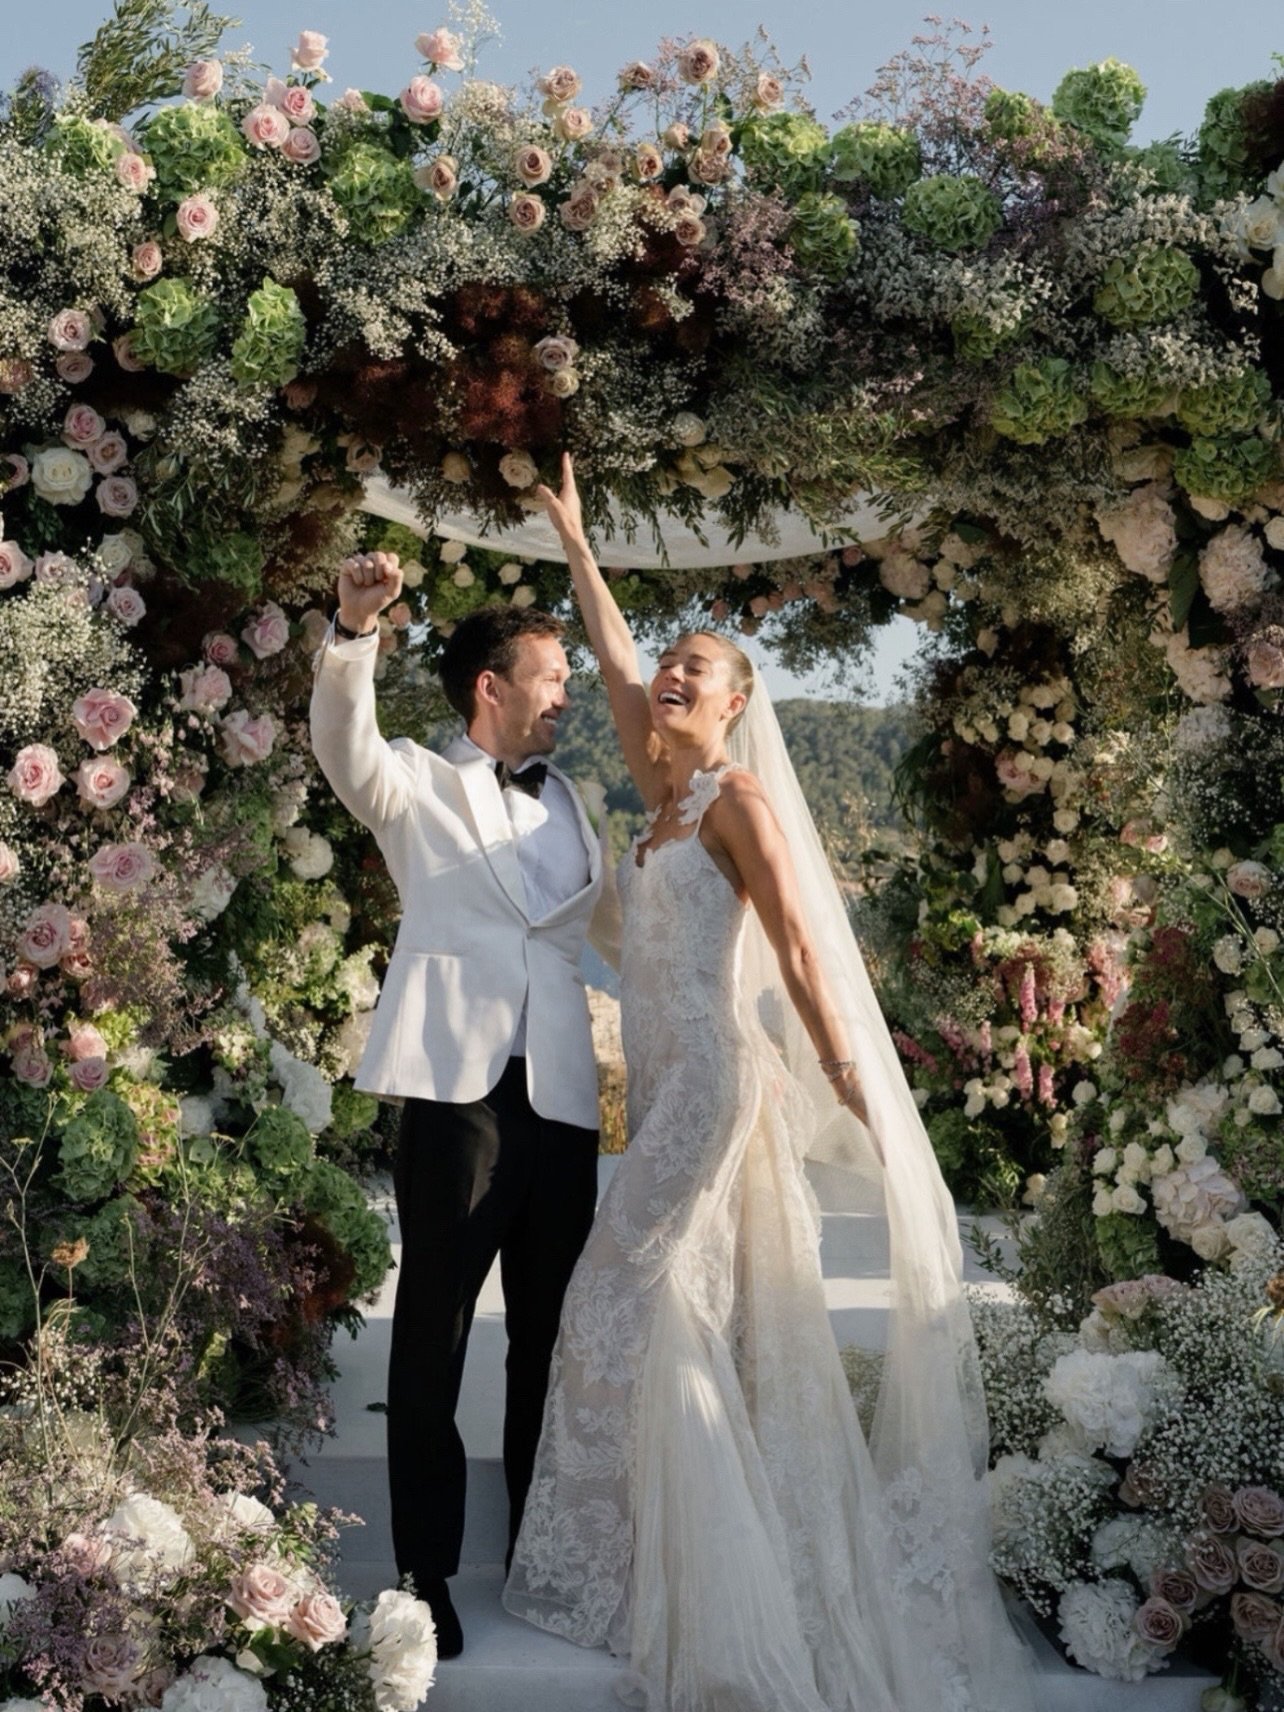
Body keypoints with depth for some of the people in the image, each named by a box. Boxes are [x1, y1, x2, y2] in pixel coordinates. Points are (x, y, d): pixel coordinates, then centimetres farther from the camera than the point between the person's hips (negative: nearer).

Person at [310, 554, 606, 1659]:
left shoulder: (571, 801, 20)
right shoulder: (417, 784, 5)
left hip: (562, 1094, 5)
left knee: (549, 1336, 11)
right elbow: (343, 743, -16)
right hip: (459, 1084, -4)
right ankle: (428, 1571, 11)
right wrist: (354, 631, -32)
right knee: (434, 1333, 1)